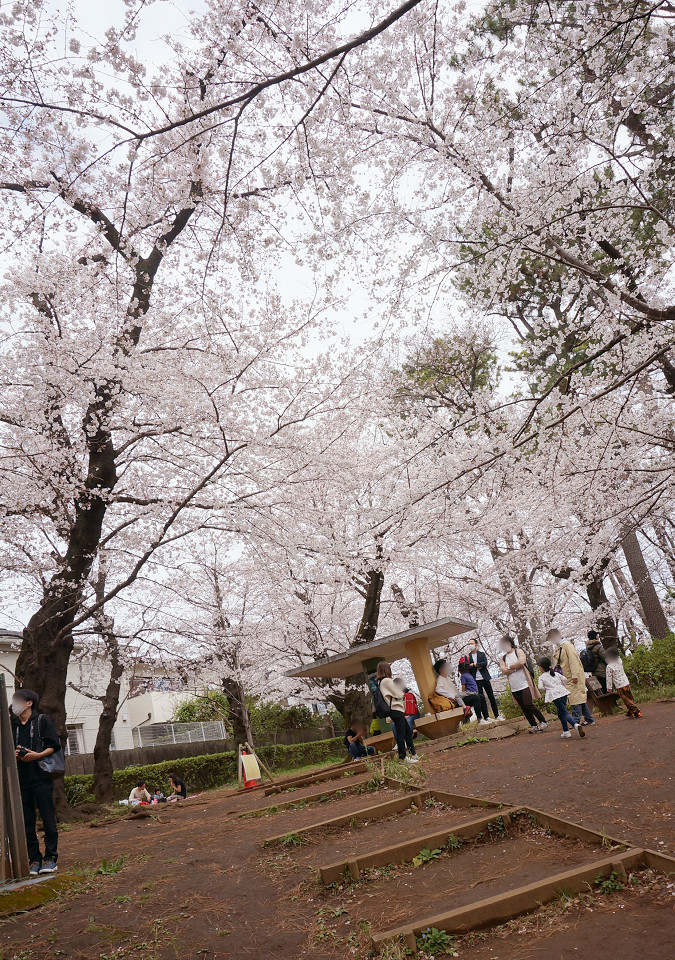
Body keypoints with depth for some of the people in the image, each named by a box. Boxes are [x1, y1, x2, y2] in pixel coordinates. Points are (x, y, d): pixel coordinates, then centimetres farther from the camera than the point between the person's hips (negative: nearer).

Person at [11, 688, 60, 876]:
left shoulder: (42, 720, 1)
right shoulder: (12, 725, 13)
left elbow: (54, 746, -2)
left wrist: (38, 755, -17)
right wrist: (14, 755, -4)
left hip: (42, 778, -4)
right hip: (21, 780, 4)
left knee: (48, 820, -2)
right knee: (27, 822, 5)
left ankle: (50, 858, 6)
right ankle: (34, 860, 13)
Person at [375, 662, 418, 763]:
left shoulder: (379, 682, 13)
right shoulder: (387, 681, -16)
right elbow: (399, 695, -13)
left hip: (395, 710, 10)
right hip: (396, 710, -10)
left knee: (408, 732, 14)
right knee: (401, 734, -5)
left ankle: (413, 755, 18)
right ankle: (403, 758, 0)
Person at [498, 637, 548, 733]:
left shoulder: (519, 651, 1)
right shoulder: (502, 658, 12)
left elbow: (521, 662, -19)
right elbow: (504, 671, -4)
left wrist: (510, 667, -8)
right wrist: (516, 667, -11)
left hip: (525, 684, -5)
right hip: (514, 688, 5)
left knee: (528, 705, -13)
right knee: (523, 708, 5)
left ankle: (543, 722, 2)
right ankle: (534, 725, 15)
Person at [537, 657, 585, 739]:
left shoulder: (541, 677, 8)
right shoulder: (556, 673, 21)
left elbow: (540, 687, -6)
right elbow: (564, 679, 11)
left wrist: (545, 689, 13)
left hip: (555, 696, -6)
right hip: (563, 692, 6)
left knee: (565, 713, -10)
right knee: (560, 713, 20)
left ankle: (576, 724, -35)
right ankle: (566, 731, 15)